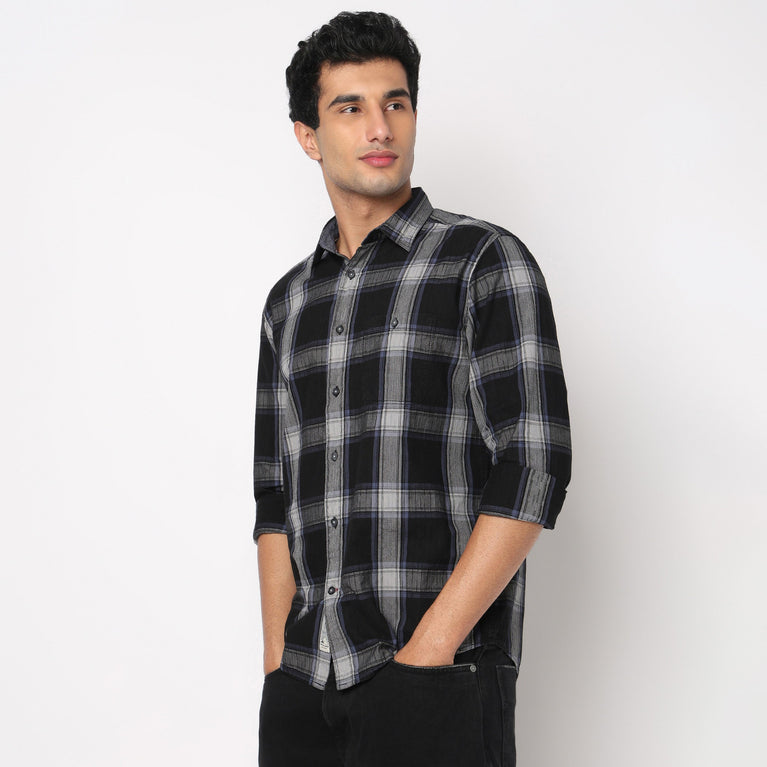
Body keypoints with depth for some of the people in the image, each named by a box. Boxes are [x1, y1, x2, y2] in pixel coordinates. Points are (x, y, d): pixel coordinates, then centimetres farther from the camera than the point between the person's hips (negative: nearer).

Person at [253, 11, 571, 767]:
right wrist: (277, 662, 5)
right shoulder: (289, 302, 14)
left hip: (439, 678, -5)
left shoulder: (486, 261, -3)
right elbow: (276, 497, 15)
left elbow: (535, 468, -11)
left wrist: (428, 650, -14)